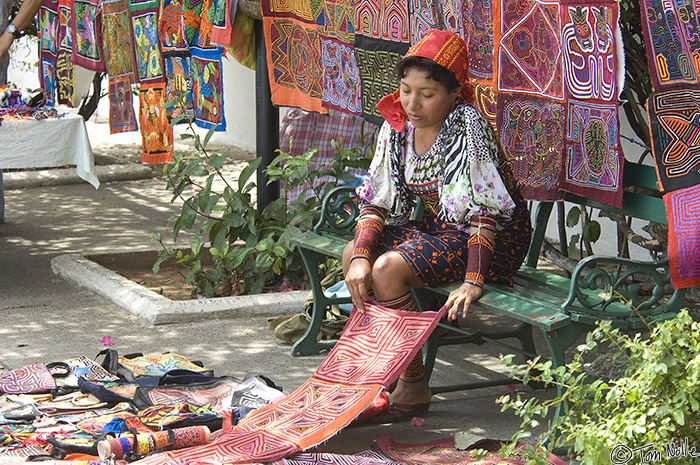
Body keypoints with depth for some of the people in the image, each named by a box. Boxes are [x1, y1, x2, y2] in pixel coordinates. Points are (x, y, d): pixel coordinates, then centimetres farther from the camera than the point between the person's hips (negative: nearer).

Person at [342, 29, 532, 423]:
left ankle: (414, 388, -13)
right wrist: (361, 256, -18)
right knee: (354, 257, -6)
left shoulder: (468, 125, -21)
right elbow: (379, 201, 0)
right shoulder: (397, 127, 0)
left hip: (495, 239, -8)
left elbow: (484, 209, -26)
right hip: (438, 228, 8)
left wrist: (473, 282, -33)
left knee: (388, 268, -24)